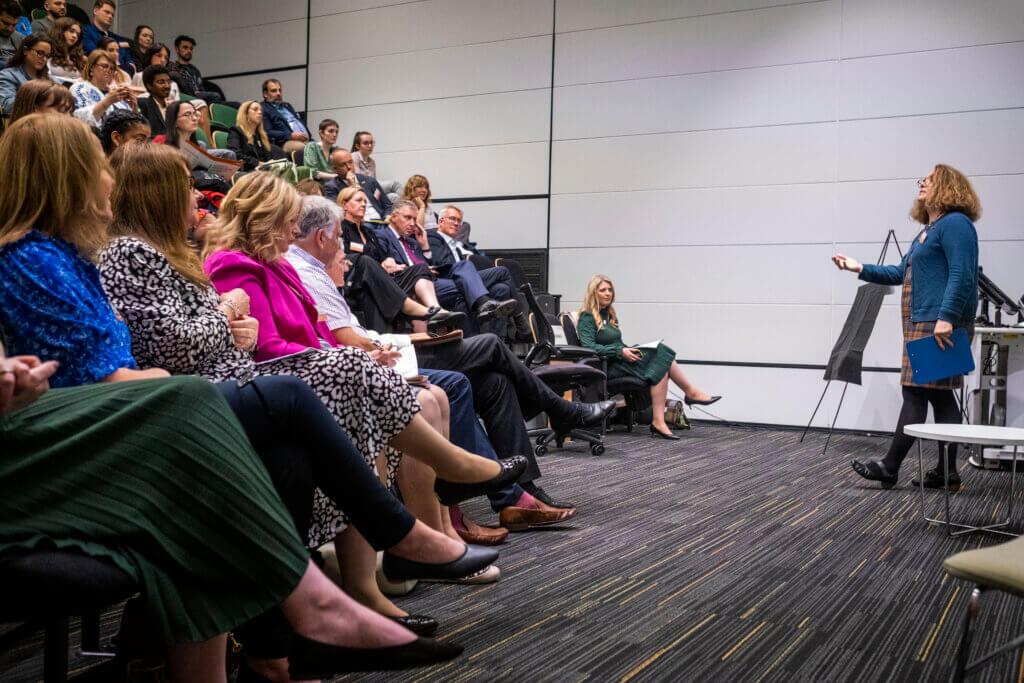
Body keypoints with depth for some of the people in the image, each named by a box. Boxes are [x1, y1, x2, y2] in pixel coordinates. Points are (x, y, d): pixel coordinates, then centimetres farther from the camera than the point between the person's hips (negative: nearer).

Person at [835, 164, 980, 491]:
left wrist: (946, 317, -26)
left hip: (939, 326, -10)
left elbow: (961, 275, -18)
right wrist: (861, 268, 21)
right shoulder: (928, 230, 23)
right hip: (923, 325, 10)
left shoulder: (954, 223, -8)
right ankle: (947, 472, 12)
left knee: (916, 392, -7)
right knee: (940, 395, 9)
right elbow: (902, 274, 28)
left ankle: (890, 467, -3)